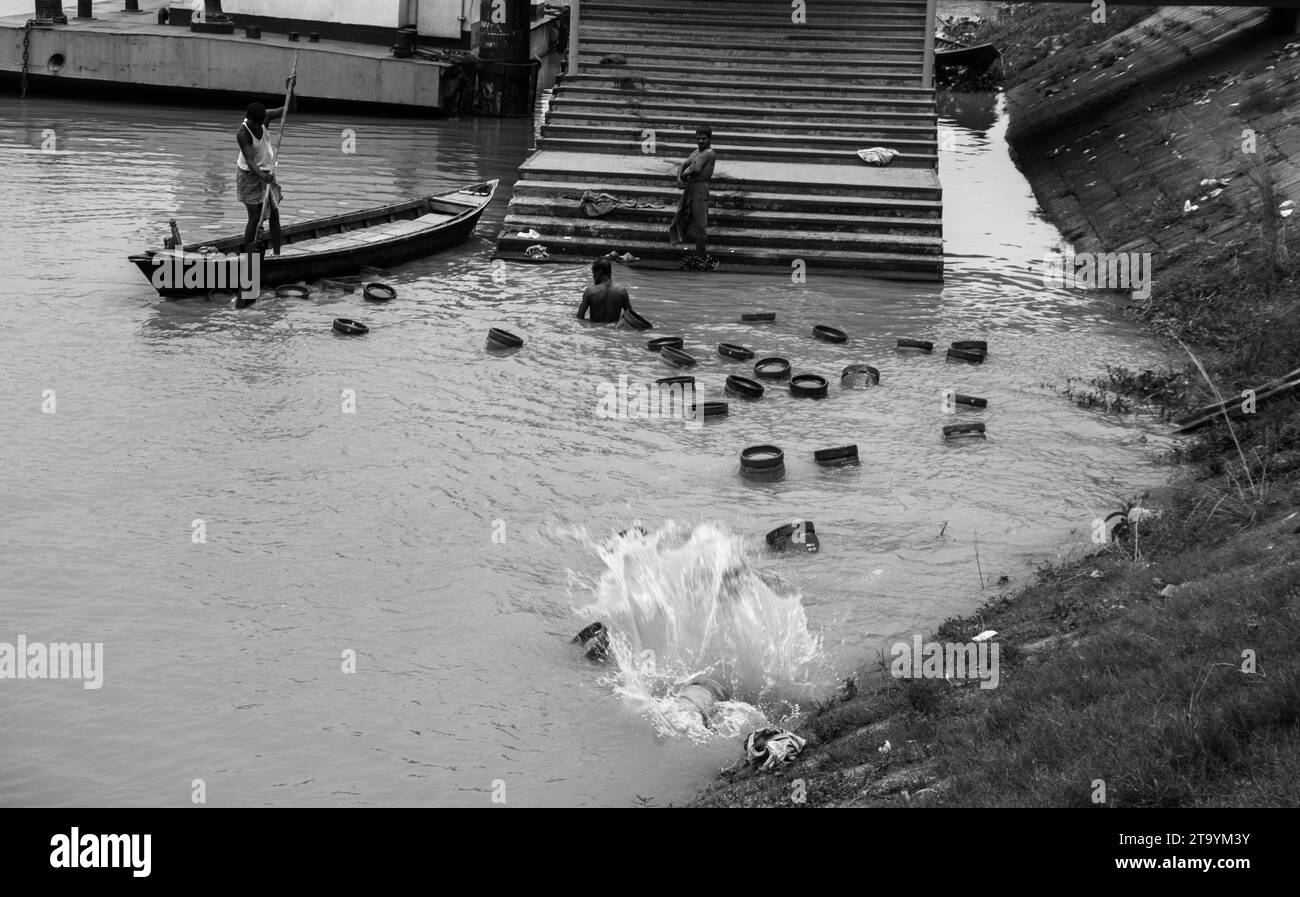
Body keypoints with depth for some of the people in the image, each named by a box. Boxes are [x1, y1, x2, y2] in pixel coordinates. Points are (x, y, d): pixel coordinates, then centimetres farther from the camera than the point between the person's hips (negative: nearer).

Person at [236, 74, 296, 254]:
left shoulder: (266, 117, -8)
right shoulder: (242, 133, -25)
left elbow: (291, 108, -3)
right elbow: (249, 160, -35)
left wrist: (290, 90, -21)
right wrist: (261, 175, -51)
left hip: (267, 173, 6)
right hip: (250, 177, -6)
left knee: (274, 214, 2)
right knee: (255, 218, -9)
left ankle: (277, 254, 5)